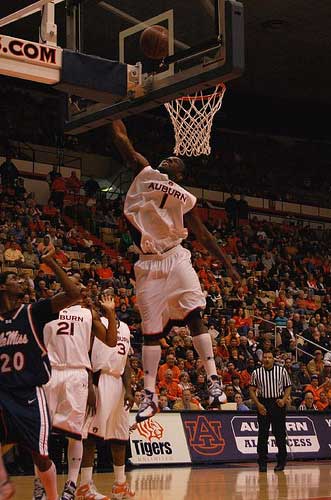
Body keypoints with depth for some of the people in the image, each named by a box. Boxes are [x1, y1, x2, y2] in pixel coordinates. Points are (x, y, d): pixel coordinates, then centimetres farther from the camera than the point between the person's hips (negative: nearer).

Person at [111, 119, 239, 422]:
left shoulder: (185, 198, 12)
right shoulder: (146, 173, 10)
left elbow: (203, 233, 16)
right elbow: (122, 142, 6)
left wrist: (227, 264, 14)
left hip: (176, 259, 0)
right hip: (149, 264, 0)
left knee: (195, 316, -14)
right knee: (150, 329, 0)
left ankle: (213, 380, -14)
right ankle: (150, 395, 4)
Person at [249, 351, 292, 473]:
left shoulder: (281, 371, 3)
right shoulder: (256, 373, 3)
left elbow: (288, 387, 7)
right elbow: (252, 390, 4)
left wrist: (284, 399, -10)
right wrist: (258, 404, -8)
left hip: (278, 404, 0)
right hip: (263, 404, 0)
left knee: (280, 434, 3)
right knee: (263, 434, -1)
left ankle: (281, 462, 14)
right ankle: (262, 462, 5)